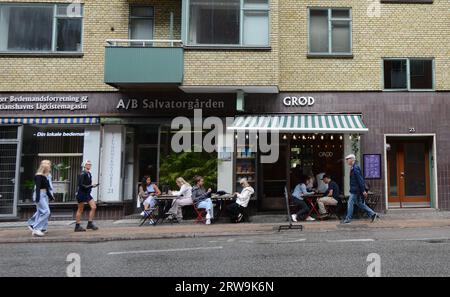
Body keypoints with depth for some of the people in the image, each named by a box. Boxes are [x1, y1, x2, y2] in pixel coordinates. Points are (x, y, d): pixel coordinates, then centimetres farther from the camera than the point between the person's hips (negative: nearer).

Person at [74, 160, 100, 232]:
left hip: (87, 194, 8)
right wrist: (91, 186, -21)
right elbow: (81, 185, -21)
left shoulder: (89, 174, 11)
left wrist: (92, 186, 3)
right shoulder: (82, 174, -15)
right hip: (82, 194, -8)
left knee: (94, 207, 1)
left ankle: (90, 223, 9)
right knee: (80, 210, 1)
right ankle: (77, 226, 12)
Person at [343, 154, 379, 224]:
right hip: (355, 190, 10)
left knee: (350, 203, -4)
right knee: (360, 203, 15)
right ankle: (372, 214, 18)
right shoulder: (353, 168, 12)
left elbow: (360, 180, -21)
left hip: (355, 190, -10)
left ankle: (348, 219, 2)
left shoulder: (355, 168, -18)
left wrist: (363, 191, -21)